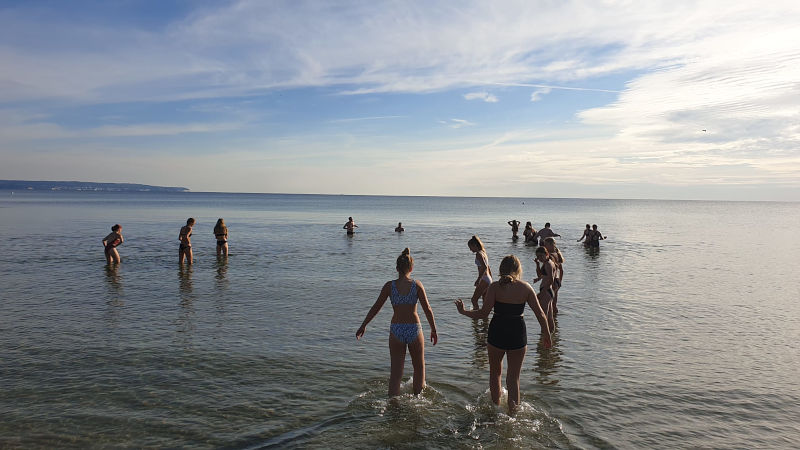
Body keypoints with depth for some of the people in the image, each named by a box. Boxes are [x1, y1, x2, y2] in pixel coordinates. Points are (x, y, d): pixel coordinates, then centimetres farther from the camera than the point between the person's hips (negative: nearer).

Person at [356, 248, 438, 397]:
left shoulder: (389, 286, -4)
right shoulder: (417, 284, -7)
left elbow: (376, 308, 2)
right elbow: (427, 309, -5)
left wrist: (363, 326, 13)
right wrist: (434, 330, 6)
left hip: (396, 330, 0)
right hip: (414, 329, 0)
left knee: (396, 372, 9)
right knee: (419, 366, 22)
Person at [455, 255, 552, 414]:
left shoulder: (495, 287, -9)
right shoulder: (525, 287, -3)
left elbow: (484, 313, -12)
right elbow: (540, 314, -1)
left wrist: (463, 311, 2)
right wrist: (546, 335, 12)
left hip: (497, 333, -1)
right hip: (518, 335, 1)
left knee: (495, 372, 21)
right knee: (514, 377, 13)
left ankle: (496, 406, 33)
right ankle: (512, 411, 8)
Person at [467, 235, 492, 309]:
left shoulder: (479, 254, -13)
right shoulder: (483, 253, 16)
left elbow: (484, 266, -27)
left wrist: (478, 279, -28)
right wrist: (490, 280, 29)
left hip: (484, 280, -10)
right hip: (488, 280, 10)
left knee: (474, 299, -7)